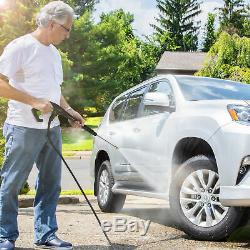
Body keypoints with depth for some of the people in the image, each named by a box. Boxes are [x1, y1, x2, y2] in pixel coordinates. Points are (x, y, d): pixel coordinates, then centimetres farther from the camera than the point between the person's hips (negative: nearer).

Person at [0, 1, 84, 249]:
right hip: (24, 128, -8)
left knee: (50, 184, 10)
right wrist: (34, 102, -20)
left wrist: (68, 110, 12)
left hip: (52, 128, 8)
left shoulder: (53, 52, 16)